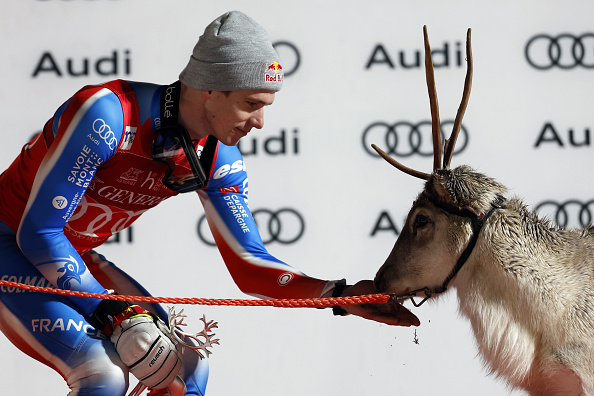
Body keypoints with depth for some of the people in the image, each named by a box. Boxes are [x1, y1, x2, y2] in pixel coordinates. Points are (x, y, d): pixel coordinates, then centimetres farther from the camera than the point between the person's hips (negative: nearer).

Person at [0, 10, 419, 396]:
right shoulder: (106, 114, -30)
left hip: (72, 258, 7)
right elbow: (39, 231, -27)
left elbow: (248, 265, -3)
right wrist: (117, 316, -29)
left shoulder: (218, 159, -8)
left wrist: (340, 295, -17)